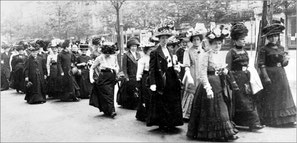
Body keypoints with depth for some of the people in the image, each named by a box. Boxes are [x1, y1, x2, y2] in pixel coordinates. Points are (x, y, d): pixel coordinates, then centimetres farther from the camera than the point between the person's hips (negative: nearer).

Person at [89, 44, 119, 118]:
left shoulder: (114, 57, 5)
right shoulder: (100, 58, -4)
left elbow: (117, 66, 20)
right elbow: (92, 68, 2)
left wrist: (115, 70, 0)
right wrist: (91, 78, -6)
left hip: (112, 78, 4)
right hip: (103, 78, -4)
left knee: (111, 94, 5)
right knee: (107, 94, -11)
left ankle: (106, 110, 19)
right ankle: (111, 111, -8)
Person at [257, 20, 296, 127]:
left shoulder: (281, 48, 10)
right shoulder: (264, 49, -8)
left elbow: (283, 64, 15)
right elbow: (261, 64, -13)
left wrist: (285, 60, -8)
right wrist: (266, 77, -19)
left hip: (281, 75, 6)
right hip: (270, 75, -6)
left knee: (284, 95, 8)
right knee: (270, 97, 0)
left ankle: (288, 120, 16)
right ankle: (270, 121, 10)